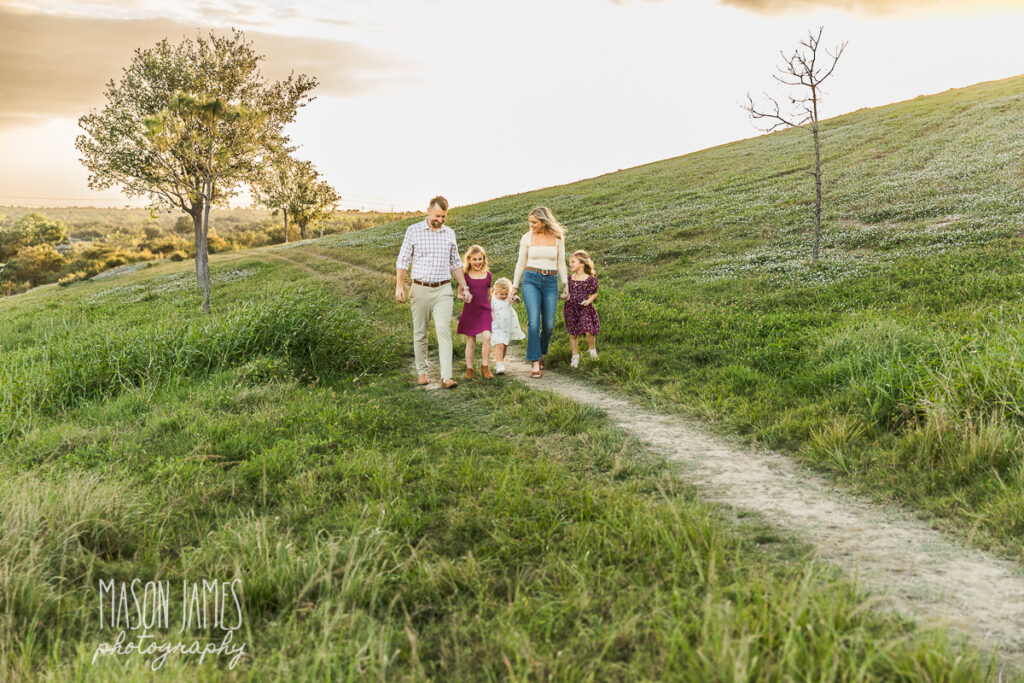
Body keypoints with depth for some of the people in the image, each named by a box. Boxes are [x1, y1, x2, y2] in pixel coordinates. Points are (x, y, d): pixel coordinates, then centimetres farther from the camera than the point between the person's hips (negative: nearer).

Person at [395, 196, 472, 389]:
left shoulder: (450, 233, 9)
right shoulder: (413, 231, 0)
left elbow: (455, 263, 19)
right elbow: (403, 260, 1)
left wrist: (464, 287, 15)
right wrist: (399, 286, -9)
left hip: (443, 290, 1)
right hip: (420, 290, -1)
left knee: (444, 330, -12)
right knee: (420, 333, 7)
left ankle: (446, 377, -17)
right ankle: (422, 372, 21)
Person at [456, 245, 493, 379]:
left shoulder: (487, 274, 6)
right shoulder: (465, 275, 0)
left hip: (484, 310, 1)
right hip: (469, 311, -1)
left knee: (487, 337, -15)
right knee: (470, 342, 5)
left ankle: (485, 367, 0)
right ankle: (469, 369, 18)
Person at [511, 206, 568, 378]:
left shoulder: (557, 238, 4)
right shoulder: (527, 238, 3)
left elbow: (561, 264, 10)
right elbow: (521, 263, 9)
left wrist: (566, 285, 3)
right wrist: (514, 286, 9)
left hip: (551, 282, 1)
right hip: (531, 280, -1)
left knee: (548, 325, 2)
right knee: (534, 322, -15)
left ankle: (541, 353, 30)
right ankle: (535, 364, -14)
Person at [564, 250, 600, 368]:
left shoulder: (590, 279, -6)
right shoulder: (570, 278, 6)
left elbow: (594, 293, 5)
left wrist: (589, 300, -15)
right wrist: (564, 309, 15)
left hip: (584, 309, -3)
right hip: (571, 309, 3)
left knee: (588, 331, -12)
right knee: (573, 334, 6)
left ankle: (592, 349, 18)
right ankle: (575, 356, 19)